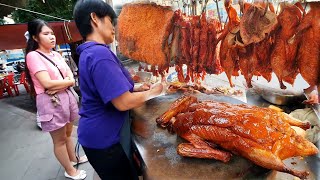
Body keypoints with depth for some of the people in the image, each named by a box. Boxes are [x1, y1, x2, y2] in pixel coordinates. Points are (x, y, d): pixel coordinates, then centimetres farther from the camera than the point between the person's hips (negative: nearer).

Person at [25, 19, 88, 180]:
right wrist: (67, 81, -7)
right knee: (60, 140, 9)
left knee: (68, 133, 22)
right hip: (50, 102, -6)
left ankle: (73, 158, 43)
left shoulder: (56, 55, 10)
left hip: (67, 97, 7)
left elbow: (71, 79, 3)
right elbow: (47, 83, -21)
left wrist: (58, 86, -15)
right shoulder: (33, 56, -11)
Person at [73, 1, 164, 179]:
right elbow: (123, 102, -28)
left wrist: (137, 89, 5)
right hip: (105, 138, -9)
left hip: (101, 133, 9)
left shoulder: (89, 53, 7)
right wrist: (152, 92, -12)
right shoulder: (100, 53, -25)